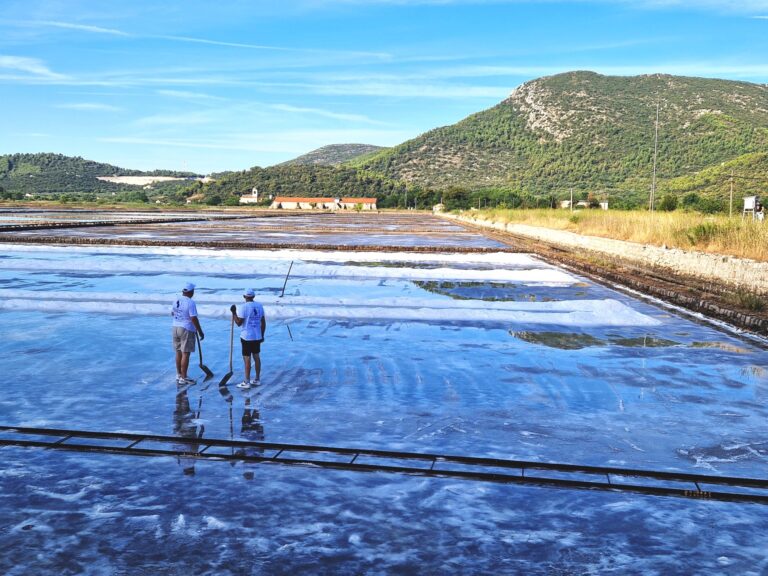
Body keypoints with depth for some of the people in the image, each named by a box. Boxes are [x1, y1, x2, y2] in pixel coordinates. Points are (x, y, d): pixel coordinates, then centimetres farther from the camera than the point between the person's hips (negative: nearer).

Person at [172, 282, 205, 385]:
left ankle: (178, 375, 24)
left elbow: (172, 313, 21)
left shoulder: (176, 301, 6)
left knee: (178, 352, 15)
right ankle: (183, 378, 0)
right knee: (185, 354, -2)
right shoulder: (190, 302, -16)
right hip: (186, 330, -7)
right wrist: (200, 331, -12)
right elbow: (194, 319, -19)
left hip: (176, 328, 8)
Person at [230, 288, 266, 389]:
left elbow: (239, 323, -12)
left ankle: (247, 382, 2)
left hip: (247, 337, -6)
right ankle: (257, 380, 21)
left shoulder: (244, 307, -13)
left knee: (247, 358, -1)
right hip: (257, 336, 6)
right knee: (256, 357, 13)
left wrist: (233, 312, -1)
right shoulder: (259, 306, 5)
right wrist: (262, 335, 17)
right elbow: (263, 323, 9)